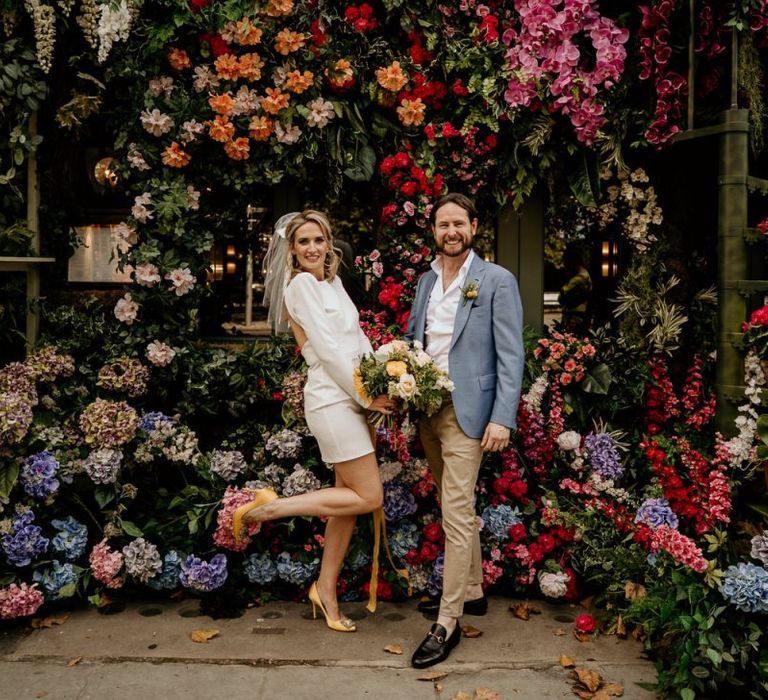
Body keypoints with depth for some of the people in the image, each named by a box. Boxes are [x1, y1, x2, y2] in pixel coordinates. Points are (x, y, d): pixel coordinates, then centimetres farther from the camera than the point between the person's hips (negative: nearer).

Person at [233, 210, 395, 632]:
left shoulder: (333, 283, 16)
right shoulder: (301, 284, -9)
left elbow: (358, 338, 14)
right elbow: (328, 348, -15)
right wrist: (366, 396, -13)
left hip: (350, 397, 9)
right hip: (331, 399, -9)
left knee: (349, 498, 11)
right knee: (368, 497, -8)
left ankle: (325, 590, 22)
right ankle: (269, 508, -2)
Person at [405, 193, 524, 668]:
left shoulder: (497, 281, -4)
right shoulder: (426, 281, 14)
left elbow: (511, 356, -9)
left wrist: (503, 418, -16)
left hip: (466, 412, -6)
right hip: (427, 410, 7)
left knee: (457, 513, -7)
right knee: (457, 508, 16)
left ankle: (448, 622, 1)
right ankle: (473, 591, 31)